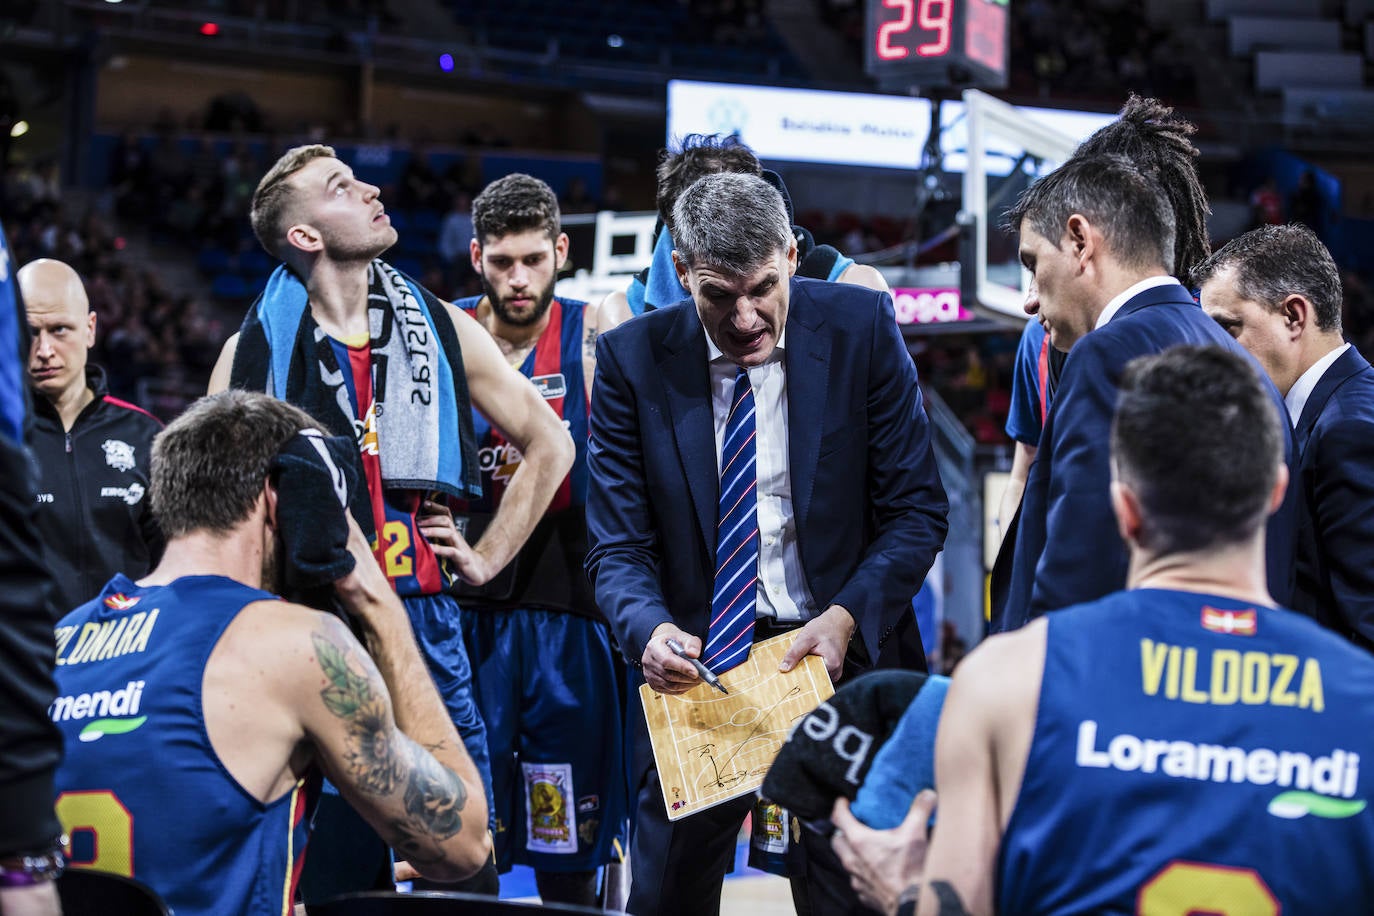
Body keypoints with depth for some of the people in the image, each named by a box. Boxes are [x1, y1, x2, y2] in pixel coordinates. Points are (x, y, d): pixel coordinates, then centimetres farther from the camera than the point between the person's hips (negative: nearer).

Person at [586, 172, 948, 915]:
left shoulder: (860, 325, -6)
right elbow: (617, 547, -3)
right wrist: (649, 629, -25)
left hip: (842, 656, -1)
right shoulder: (633, 358, -5)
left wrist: (846, 618, -18)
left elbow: (917, 510, -3)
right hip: (697, 663, 1)